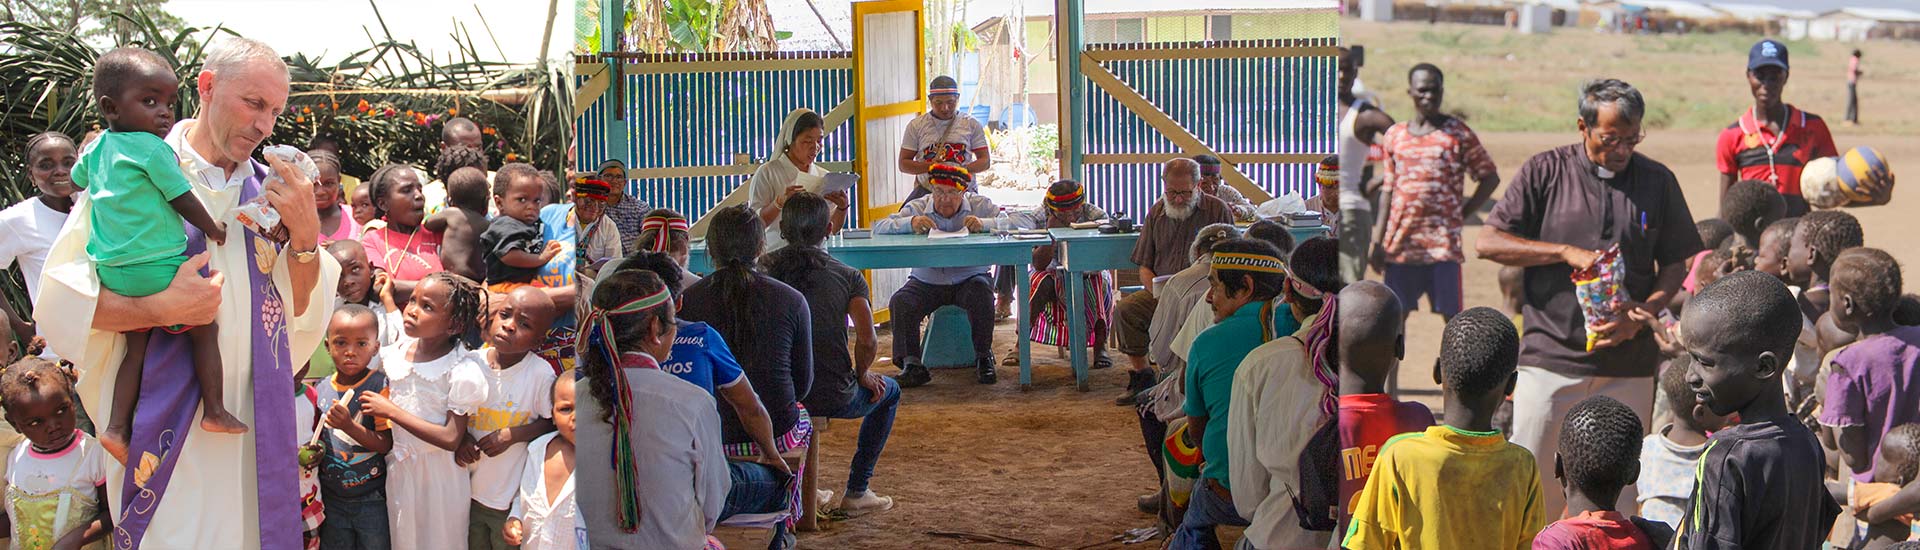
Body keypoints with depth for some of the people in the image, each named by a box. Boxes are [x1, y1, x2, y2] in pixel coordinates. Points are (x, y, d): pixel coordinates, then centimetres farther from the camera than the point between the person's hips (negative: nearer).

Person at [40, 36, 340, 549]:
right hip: (166, 424, -4)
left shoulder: (267, 189, 7)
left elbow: (302, 310, 5)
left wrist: (304, 234, -11)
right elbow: (62, 296, -11)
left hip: (256, 424, 4)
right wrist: (162, 308, -23)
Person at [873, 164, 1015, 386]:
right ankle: (912, 364, -15)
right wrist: (910, 223, -27)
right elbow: (879, 228, -8)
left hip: (969, 279, -1)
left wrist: (984, 224, -29)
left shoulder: (981, 205, 2)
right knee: (900, 303, -25)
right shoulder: (917, 207, 1)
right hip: (926, 283, 1)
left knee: (982, 294, -32)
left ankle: (983, 359, -12)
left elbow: (1010, 224, -10)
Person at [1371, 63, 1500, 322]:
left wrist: (1462, 215, -3)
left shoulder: (1457, 132, 0)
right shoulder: (1395, 135, 10)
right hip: (1400, 242, 3)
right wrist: (1378, 242, 7)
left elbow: (1490, 177, 5)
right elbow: (1388, 190, 13)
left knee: (1452, 315, -3)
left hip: (1442, 244, -3)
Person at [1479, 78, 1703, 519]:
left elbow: (1676, 266, 10)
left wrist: (1642, 313, -8)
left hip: (1629, 366, 2)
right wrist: (1567, 253, -12)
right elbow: (1489, 243, -2)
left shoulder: (1658, 181, 8)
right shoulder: (1545, 172, 2)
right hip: (1551, 358, -1)